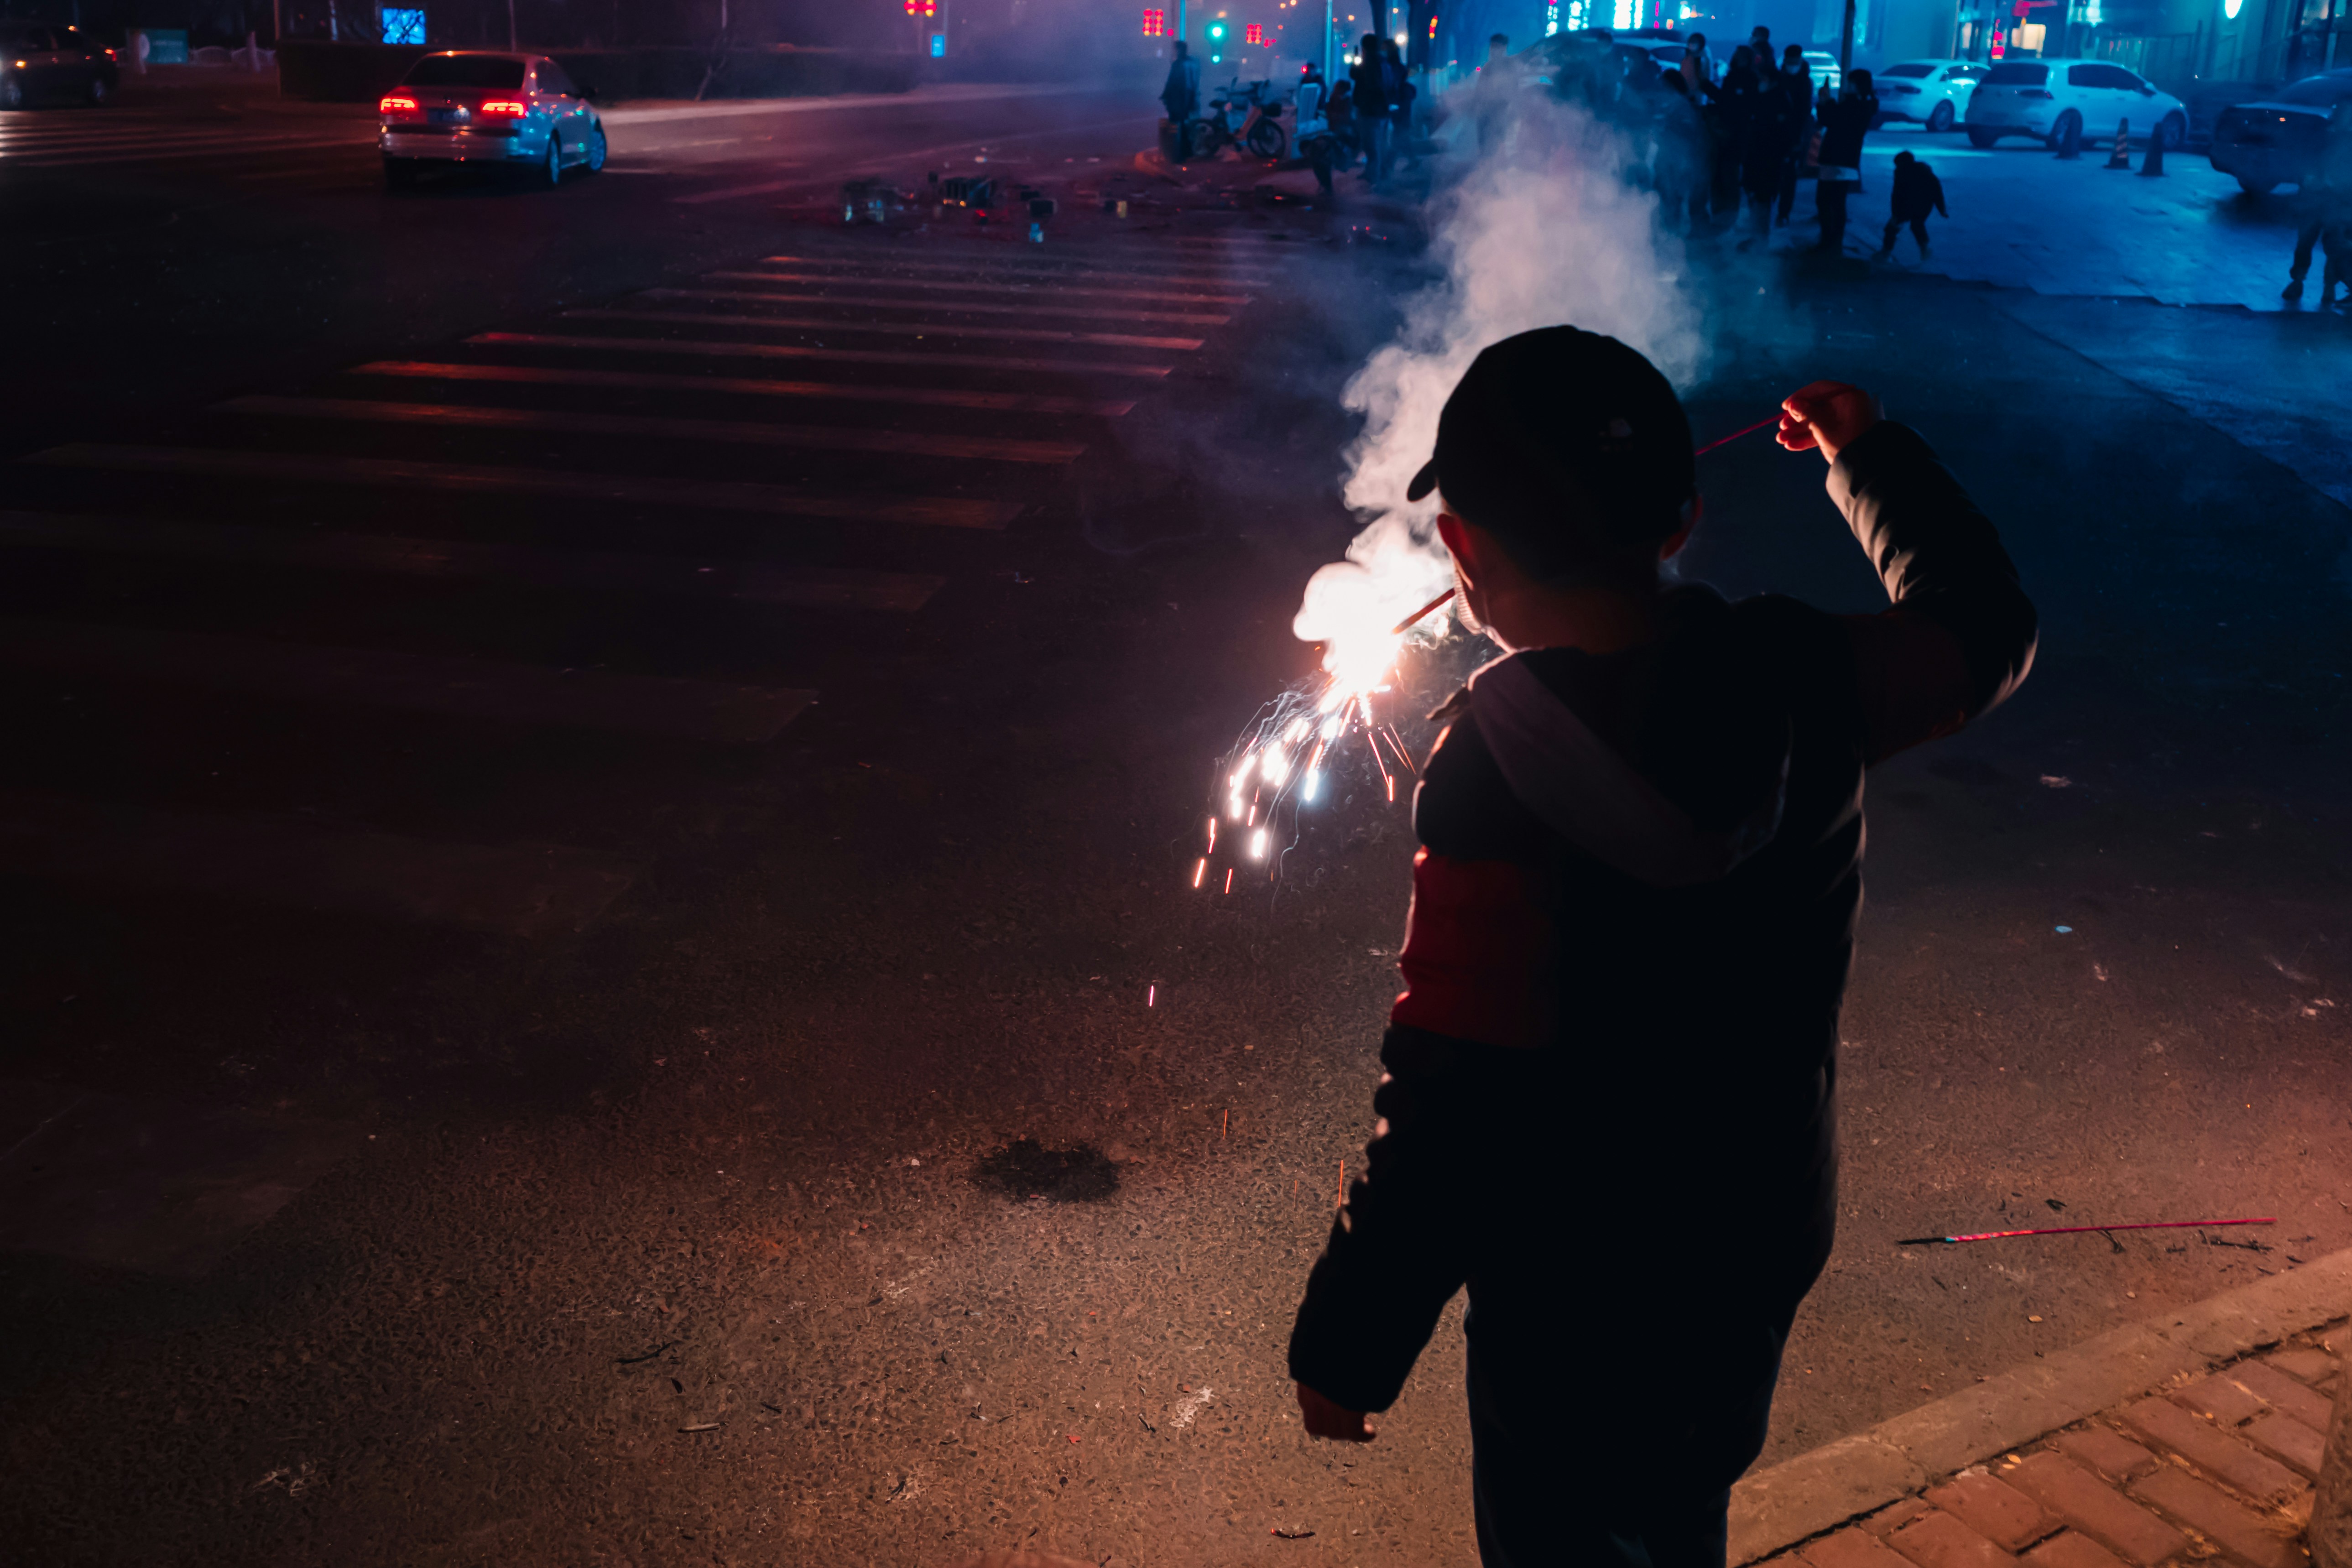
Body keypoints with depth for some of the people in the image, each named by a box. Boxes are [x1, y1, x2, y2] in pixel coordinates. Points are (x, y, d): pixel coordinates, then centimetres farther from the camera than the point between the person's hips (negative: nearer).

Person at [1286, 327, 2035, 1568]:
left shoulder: (1500, 767, -30)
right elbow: (1981, 630, 9)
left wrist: (1351, 1342, -15)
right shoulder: (1797, 680, -14)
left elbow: (1452, 1106, -28)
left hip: (1578, 1301, -6)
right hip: (1767, 1243, 6)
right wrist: (1871, 454, 22)